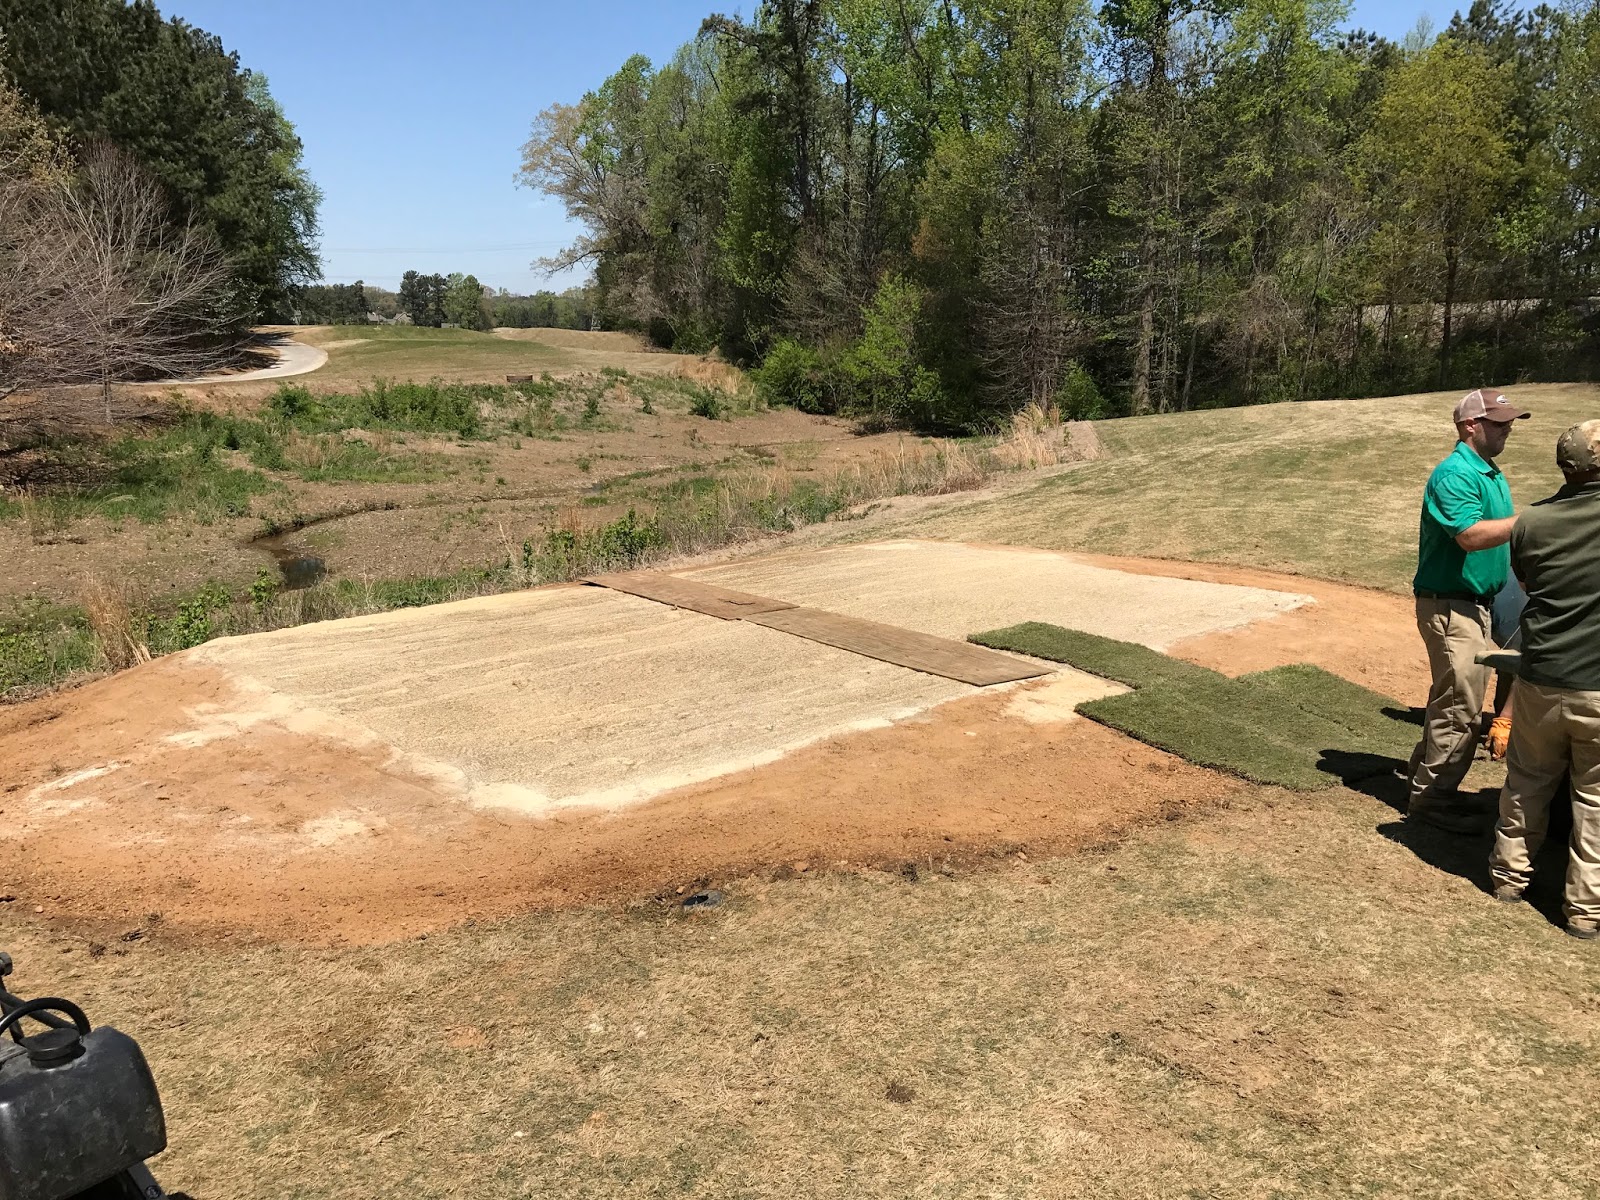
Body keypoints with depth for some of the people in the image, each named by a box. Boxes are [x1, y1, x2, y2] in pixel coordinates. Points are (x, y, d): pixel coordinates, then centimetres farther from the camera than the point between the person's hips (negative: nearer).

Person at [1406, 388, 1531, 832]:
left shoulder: (1492, 474, 14)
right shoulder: (1454, 474, -17)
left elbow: (1502, 536, 19)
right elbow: (1471, 535, -29)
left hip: (1476, 604, 10)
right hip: (1450, 606, -10)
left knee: (1452, 700, 19)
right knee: (1459, 707, -5)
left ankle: (1425, 777, 32)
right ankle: (1433, 798, 5)